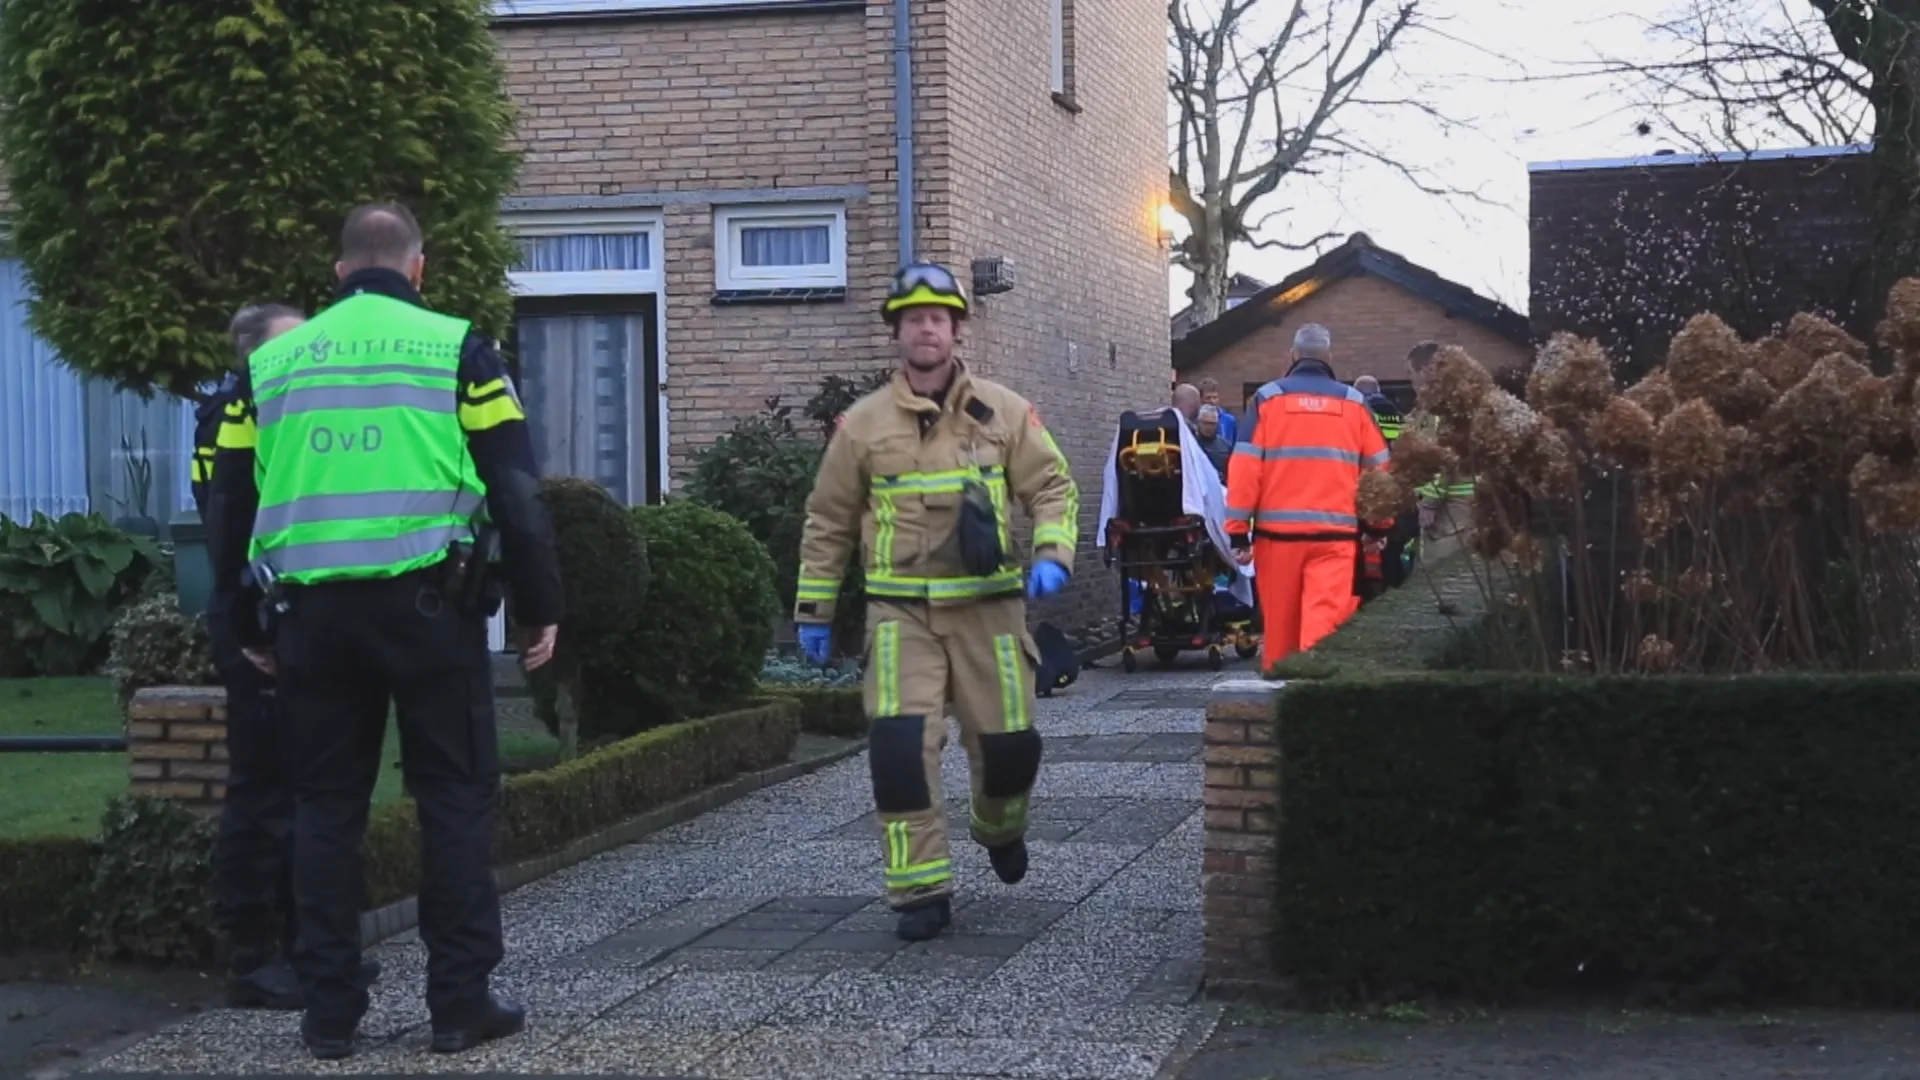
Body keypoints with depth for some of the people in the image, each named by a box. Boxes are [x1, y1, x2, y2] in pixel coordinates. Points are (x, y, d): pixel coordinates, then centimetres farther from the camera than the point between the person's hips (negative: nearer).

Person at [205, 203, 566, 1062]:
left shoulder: (268, 363, 13)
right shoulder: (456, 349, 3)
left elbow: (230, 503, 15)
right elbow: (515, 490, -2)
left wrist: (251, 627, 23)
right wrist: (541, 606, 4)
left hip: (311, 610, 3)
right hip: (426, 604, -3)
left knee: (326, 804, 11)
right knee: (454, 797, 6)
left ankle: (329, 1009, 13)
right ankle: (461, 1000, 6)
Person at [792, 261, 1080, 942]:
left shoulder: (1003, 412, 3)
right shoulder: (863, 424, 4)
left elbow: (1053, 487, 6)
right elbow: (828, 523, 11)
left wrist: (1052, 555, -12)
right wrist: (813, 608, 11)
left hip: (987, 606, 1)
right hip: (901, 611, 0)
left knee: (1009, 743, 5)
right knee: (900, 745, -13)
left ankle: (999, 828, 39)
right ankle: (921, 891, -2)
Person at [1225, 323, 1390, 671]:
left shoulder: (1268, 398, 4)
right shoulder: (1354, 403, 9)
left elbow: (1245, 467, -2)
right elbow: (1379, 469, 10)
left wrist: (1238, 530, 0)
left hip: (1278, 530, 0)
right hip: (1335, 533, 0)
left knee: (1280, 621, 12)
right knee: (1325, 618, -7)